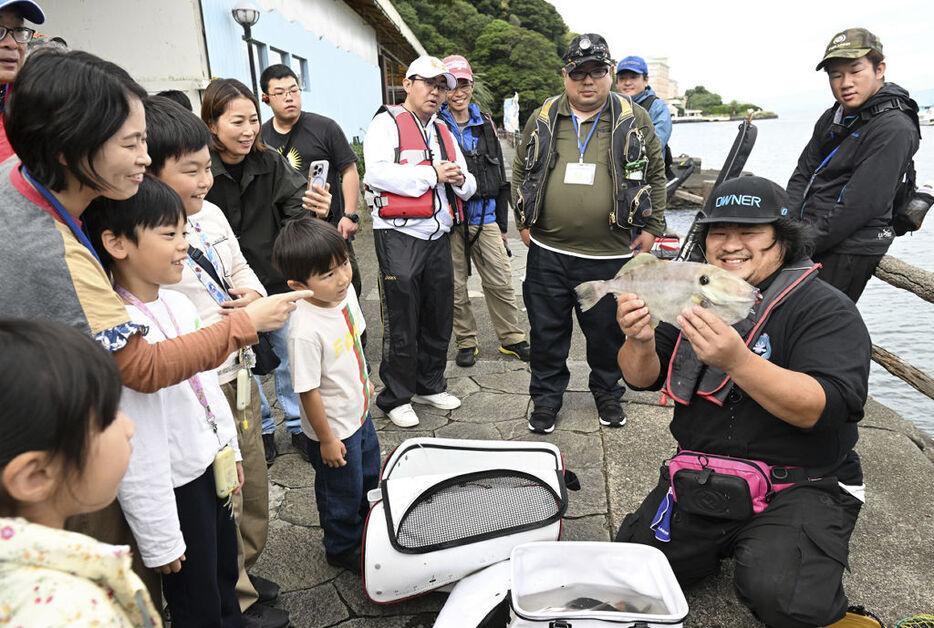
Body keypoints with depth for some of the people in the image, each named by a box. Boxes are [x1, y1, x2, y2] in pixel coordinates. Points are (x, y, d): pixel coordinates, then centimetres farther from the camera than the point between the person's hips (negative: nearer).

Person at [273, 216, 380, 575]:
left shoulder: (345, 291, -12)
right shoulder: (305, 331, -36)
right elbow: (309, 392, -26)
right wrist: (327, 439, -16)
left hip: (359, 411, 8)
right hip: (334, 428, -8)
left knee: (369, 476, 29)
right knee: (342, 492, 17)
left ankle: (366, 529, 57)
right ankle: (341, 548, 45)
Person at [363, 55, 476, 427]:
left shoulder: (443, 133, 21)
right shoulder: (387, 123, -1)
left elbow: (468, 187, 21)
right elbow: (377, 173, -19)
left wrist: (460, 180, -4)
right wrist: (432, 175, -15)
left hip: (438, 236, 7)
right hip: (399, 236, -7)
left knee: (439, 316, 12)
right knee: (401, 322, -1)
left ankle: (429, 385, 29)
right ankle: (396, 398, 13)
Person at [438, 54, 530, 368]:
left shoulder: (485, 124, 13)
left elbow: (500, 177, 16)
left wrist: (502, 223, 14)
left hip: (484, 217, 3)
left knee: (500, 282, 6)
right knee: (456, 288, 6)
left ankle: (512, 339, 20)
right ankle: (466, 343, 21)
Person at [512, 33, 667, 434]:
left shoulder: (633, 119, 3)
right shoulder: (542, 119, 6)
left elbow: (656, 174, 9)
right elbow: (520, 172, 15)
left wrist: (652, 228, 4)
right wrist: (524, 222, 9)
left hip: (610, 255, -1)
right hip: (547, 254, 1)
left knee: (607, 333, 13)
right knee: (547, 330, 10)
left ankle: (607, 393, 36)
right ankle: (546, 397, 29)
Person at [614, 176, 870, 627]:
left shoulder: (827, 310, -9)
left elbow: (824, 408, -24)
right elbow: (642, 378, 2)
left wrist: (737, 360, -39)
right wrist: (640, 341, -21)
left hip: (799, 489, -4)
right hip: (701, 480, 5)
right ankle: (726, 546, 23)